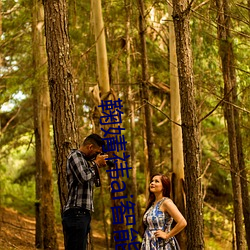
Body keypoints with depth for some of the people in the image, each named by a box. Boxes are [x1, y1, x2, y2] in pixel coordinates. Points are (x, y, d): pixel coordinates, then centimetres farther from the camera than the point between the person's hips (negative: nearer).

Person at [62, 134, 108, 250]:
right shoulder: (75, 155, -6)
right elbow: (84, 177, -20)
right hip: (76, 213, -10)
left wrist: (97, 166, 14)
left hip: (83, 214, 10)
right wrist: (96, 164, -4)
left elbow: (90, 180, 27)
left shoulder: (84, 159, 22)